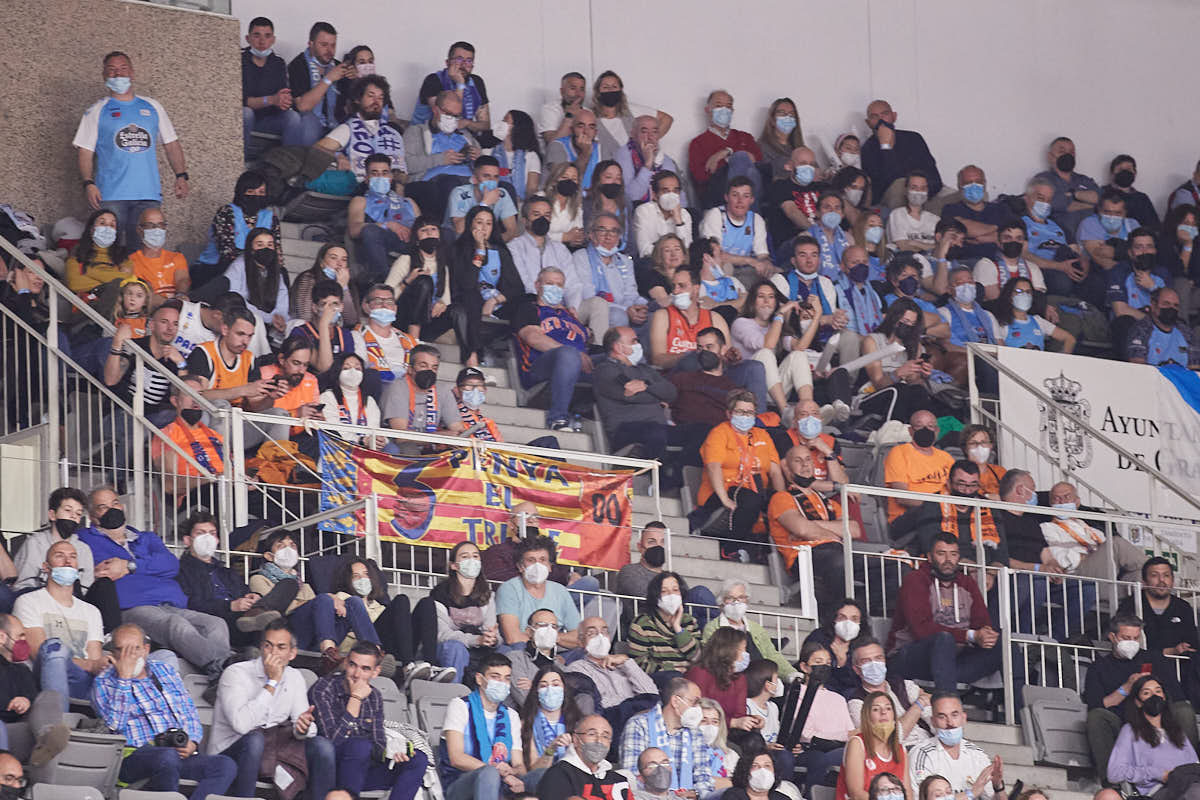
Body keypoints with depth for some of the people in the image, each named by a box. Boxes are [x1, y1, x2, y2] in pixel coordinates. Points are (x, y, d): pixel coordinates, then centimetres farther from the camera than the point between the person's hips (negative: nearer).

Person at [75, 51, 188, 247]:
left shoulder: (153, 107, 17)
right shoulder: (97, 111, 9)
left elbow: (171, 144, 19)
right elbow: (85, 152, 4)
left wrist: (181, 176, 6)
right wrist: (88, 184, -11)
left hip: (149, 194, 3)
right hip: (110, 195, -2)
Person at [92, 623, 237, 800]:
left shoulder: (166, 670, 23)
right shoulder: (104, 682, 7)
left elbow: (189, 713, 23)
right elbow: (114, 724, -10)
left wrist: (192, 742, 2)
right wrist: (124, 678, -8)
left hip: (179, 751, 5)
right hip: (135, 756, -5)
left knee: (226, 765, -23)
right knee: (167, 757, -40)